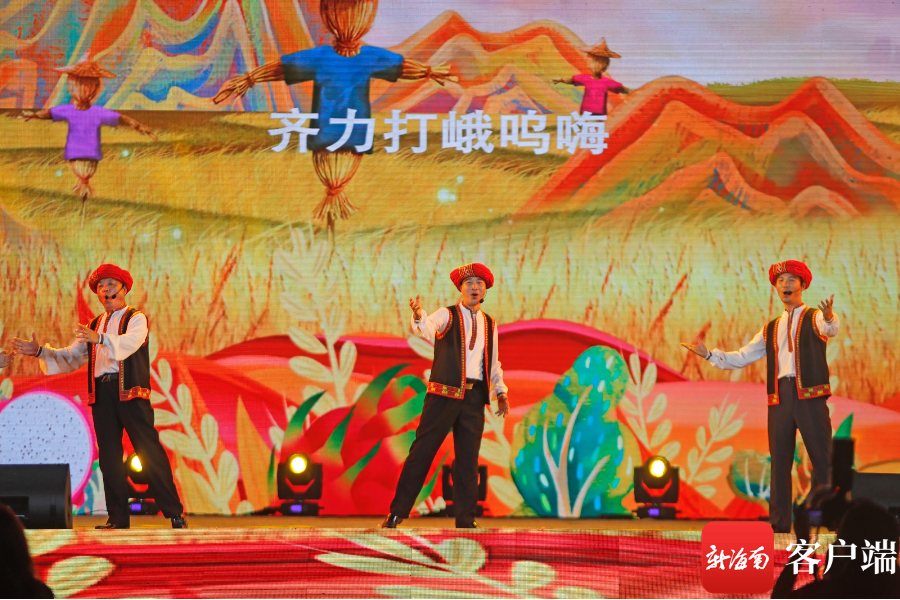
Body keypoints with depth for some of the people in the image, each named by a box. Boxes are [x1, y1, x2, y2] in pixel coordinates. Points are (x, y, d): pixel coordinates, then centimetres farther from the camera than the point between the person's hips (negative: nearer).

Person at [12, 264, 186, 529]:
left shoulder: (136, 318, 3)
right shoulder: (93, 326, 22)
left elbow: (129, 342, -19)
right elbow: (70, 358, 18)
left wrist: (100, 338, -36)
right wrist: (40, 351, 3)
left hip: (130, 391, -6)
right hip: (101, 393, 6)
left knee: (149, 450, -9)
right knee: (109, 455, 4)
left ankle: (174, 512, -7)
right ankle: (118, 517, 9)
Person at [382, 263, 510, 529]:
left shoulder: (489, 324, 17)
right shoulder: (447, 315, 2)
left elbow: (493, 362, 25)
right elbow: (426, 329, -20)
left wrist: (500, 391, 14)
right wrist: (419, 317, -41)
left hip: (475, 397, 4)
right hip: (444, 393, -4)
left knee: (468, 459, 5)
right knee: (422, 452, -5)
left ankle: (465, 521, 11)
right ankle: (397, 513, -1)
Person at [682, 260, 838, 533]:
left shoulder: (814, 318, 6)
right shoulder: (771, 330, 22)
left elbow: (831, 328, -18)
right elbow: (740, 358, 22)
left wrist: (829, 317, -42)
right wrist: (708, 354, 9)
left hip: (810, 396, -5)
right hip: (779, 397, 5)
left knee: (822, 458, -7)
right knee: (779, 461, 4)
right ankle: (779, 523, 7)